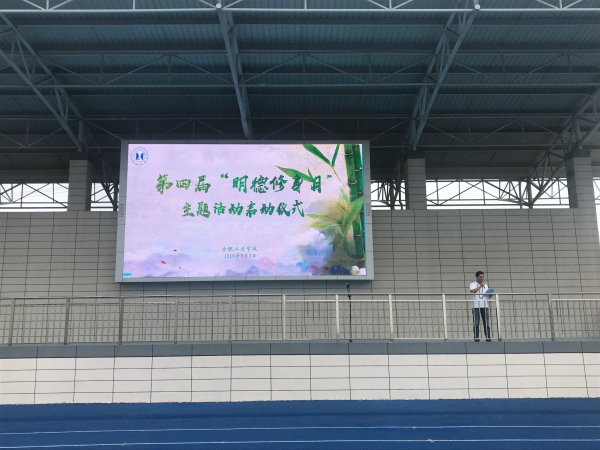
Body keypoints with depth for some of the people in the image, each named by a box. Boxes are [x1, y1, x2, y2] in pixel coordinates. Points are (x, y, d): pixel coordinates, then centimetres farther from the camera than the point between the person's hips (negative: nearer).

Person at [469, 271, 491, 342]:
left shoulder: (485, 285, 18)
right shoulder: (473, 284, 2)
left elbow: (488, 295, 18)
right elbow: (472, 291, -18)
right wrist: (480, 286, -14)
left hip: (484, 306, 4)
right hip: (476, 306, -4)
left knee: (486, 323, 1)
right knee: (476, 323, -3)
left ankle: (488, 338, 3)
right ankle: (476, 339, -1)